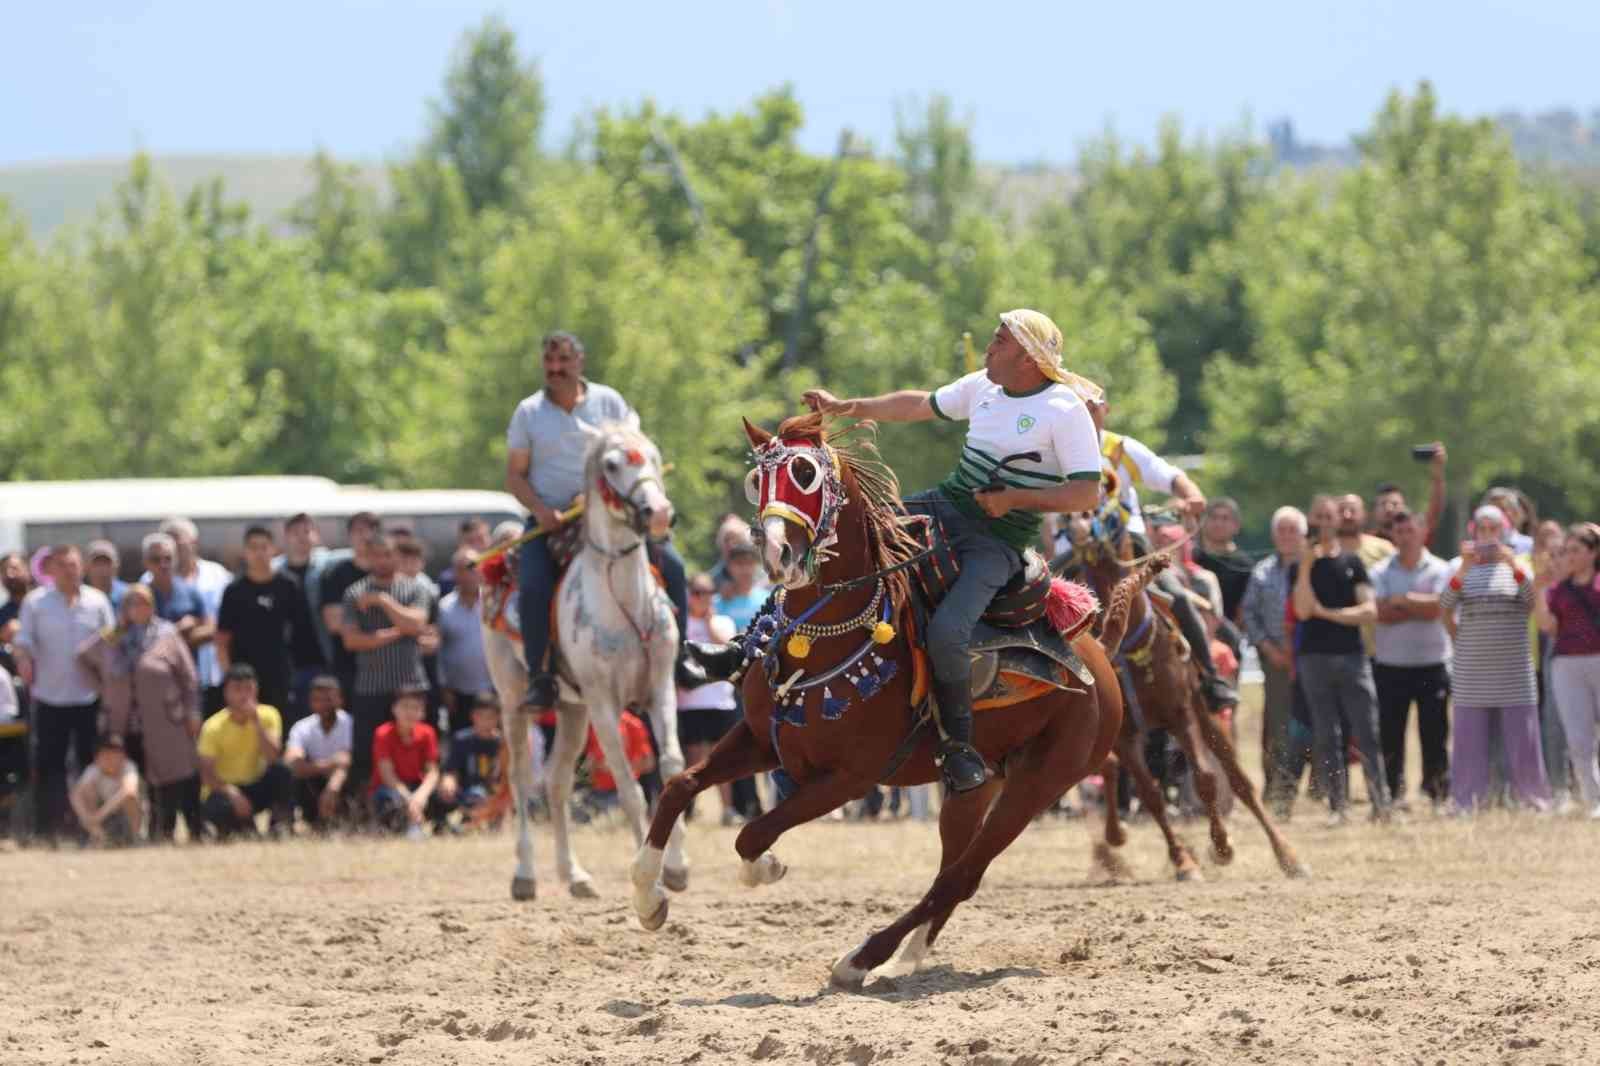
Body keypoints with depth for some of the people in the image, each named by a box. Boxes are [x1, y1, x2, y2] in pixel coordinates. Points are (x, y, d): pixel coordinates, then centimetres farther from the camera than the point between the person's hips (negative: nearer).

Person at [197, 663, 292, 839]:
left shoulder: (268, 715, -8)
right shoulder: (214, 727, -13)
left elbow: (273, 757, -22)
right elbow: (206, 774, -18)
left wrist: (256, 721, -27)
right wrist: (230, 791, -36)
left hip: (256, 787, 2)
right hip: (225, 789, -2)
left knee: (280, 770, -29)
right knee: (219, 807, -37)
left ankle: (280, 823, -16)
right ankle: (240, 824, -5)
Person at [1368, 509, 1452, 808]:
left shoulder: (1439, 570, 1)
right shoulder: (1381, 572, 4)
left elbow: (1436, 607, -13)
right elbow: (1380, 613, -10)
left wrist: (1400, 600, -8)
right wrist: (1420, 608, -10)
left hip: (1432, 662, -1)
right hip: (1390, 664, 1)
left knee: (1434, 731, -1)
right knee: (1390, 732, 2)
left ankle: (1438, 790, 6)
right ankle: (1394, 792, 8)